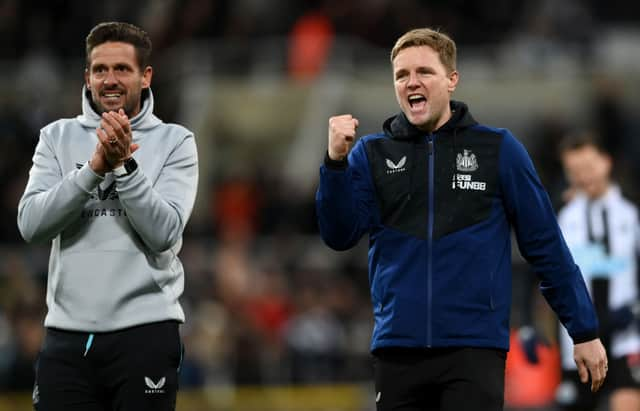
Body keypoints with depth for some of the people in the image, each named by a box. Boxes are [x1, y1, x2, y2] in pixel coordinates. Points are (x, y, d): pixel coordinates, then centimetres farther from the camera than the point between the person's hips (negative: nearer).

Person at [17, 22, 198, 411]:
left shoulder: (175, 141, 4)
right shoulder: (58, 137, 10)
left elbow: (164, 233, -8)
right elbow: (31, 223, -4)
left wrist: (124, 165, -18)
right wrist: (94, 167, -15)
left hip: (145, 334, -2)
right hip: (67, 335, 2)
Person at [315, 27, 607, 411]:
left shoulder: (498, 149, 2)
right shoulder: (372, 154, 7)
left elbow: (545, 245, 4)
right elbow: (339, 236, -3)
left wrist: (585, 331, 4)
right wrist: (336, 160, -17)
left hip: (474, 350, -3)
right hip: (397, 351, 3)